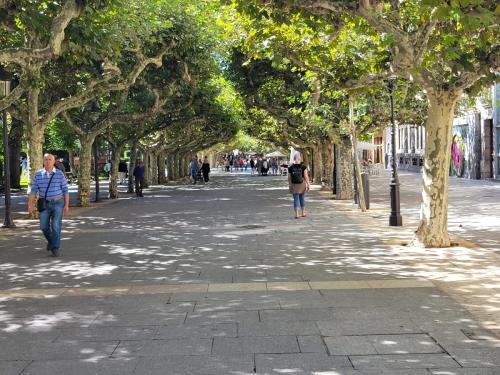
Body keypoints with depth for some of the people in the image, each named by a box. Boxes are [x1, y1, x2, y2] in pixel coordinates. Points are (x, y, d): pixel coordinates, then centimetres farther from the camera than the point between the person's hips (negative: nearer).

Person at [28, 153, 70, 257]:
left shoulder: (60, 174, -7)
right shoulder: (38, 174, -3)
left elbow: (65, 190, -4)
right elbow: (33, 190, -3)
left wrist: (66, 205, -10)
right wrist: (30, 205, -11)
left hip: (58, 203, -2)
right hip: (45, 204, 2)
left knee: (56, 226, -12)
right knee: (44, 226, 3)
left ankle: (55, 248, -5)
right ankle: (51, 240, 33)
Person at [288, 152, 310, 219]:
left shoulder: (291, 168, -4)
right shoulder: (303, 167, -7)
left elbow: (289, 178, 1)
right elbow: (306, 176, -10)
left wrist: (289, 186, 11)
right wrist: (308, 185, -6)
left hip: (294, 185, -1)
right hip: (302, 184, 1)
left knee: (296, 199, 0)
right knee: (302, 198, 17)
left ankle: (297, 214, -11)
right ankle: (303, 213, 23)